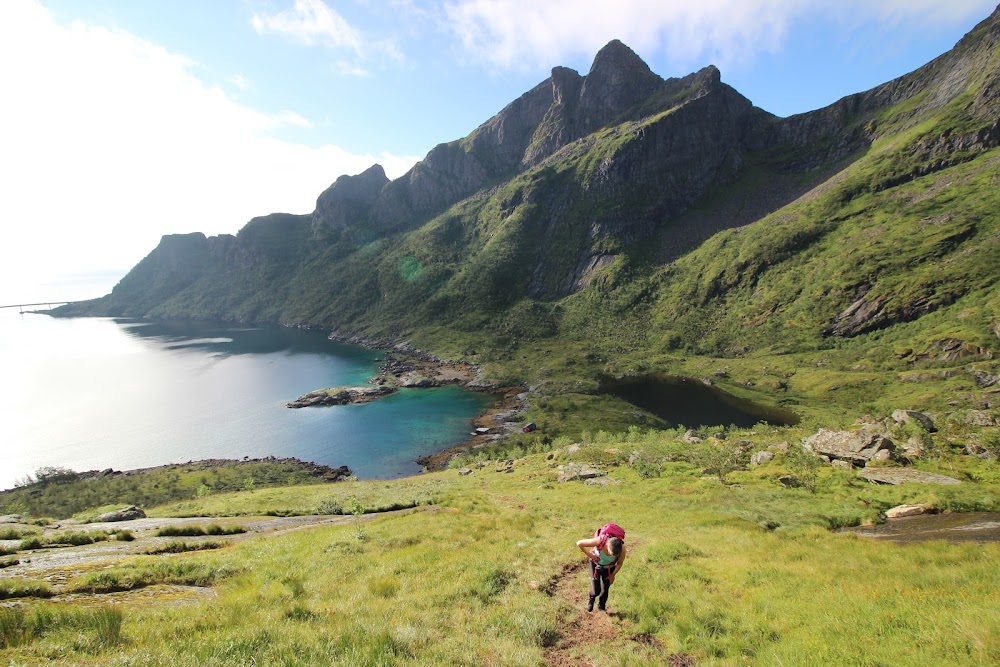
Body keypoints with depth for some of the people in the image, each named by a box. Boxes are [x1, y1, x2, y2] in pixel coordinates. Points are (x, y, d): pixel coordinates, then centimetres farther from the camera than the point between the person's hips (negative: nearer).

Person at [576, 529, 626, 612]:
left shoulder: (622, 549, -33)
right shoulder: (599, 541, -40)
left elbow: (619, 563, -10)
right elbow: (579, 543, -27)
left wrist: (612, 575, 0)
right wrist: (590, 555, -22)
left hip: (609, 568, 2)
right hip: (595, 564, -1)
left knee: (605, 589, 9)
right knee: (596, 591, -6)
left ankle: (601, 607, 41)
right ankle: (591, 599, 30)